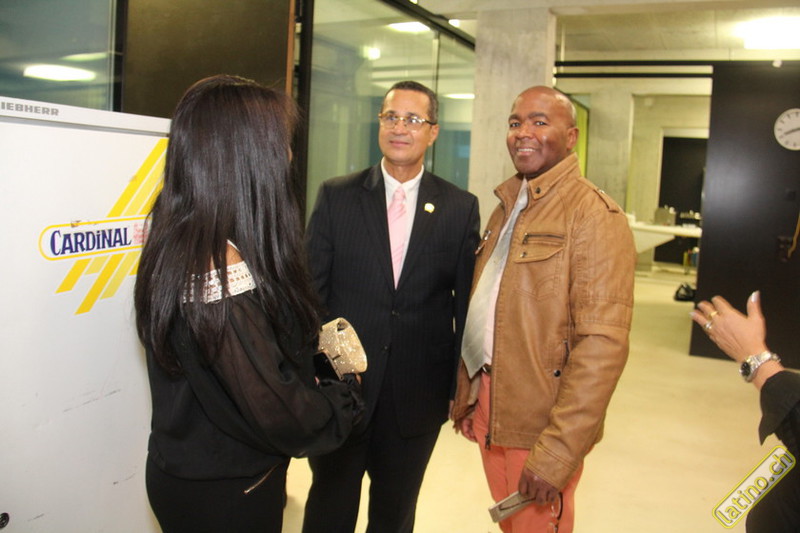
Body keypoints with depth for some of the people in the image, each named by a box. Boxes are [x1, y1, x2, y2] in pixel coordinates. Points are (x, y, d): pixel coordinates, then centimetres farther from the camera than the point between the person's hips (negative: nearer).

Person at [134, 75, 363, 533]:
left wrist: (312, 341, 3)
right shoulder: (222, 267, -30)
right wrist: (346, 400, -11)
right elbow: (274, 410, -27)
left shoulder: (179, 241, -1)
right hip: (225, 494, -9)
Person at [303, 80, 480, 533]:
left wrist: (463, 388, 2)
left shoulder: (461, 208, -1)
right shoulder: (337, 196, -2)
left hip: (419, 394, 1)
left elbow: (467, 302, 1)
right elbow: (311, 288, -1)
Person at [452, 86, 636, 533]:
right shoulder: (508, 206, 11)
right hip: (487, 407, 7)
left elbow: (603, 344, -21)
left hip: (541, 423, -7)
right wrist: (467, 394, 12)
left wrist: (556, 453, -22)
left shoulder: (595, 215, -15)